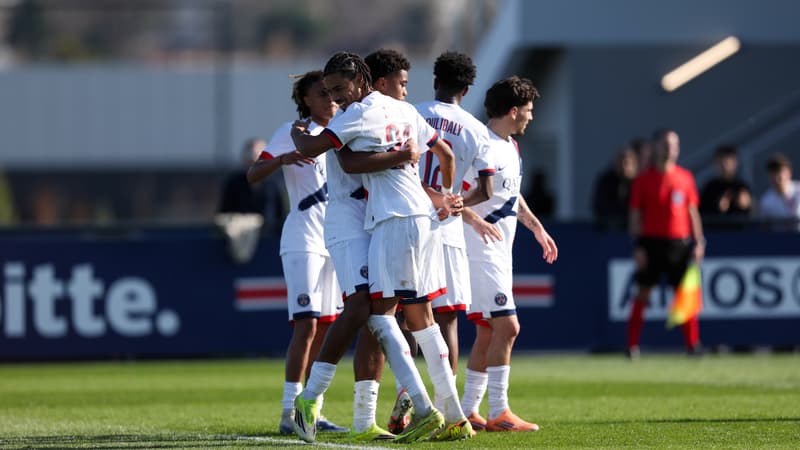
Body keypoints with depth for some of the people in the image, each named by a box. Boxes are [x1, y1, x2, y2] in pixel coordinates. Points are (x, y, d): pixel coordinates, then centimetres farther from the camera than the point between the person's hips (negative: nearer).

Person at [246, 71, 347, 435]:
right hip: (303, 241, -8)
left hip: (334, 241, 8)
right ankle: (289, 413, -16)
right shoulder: (293, 133, -6)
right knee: (306, 324, -15)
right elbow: (253, 175, -15)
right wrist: (283, 159, -33)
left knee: (324, 327, 8)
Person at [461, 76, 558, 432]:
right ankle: (499, 412, -10)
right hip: (481, 252, -10)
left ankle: (468, 412, 14)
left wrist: (536, 227, 34)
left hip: (500, 253, 10)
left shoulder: (511, 148, 15)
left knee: (488, 332, 10)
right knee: (506, 326, -13)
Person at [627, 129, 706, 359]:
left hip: (680, 242, 2)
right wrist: (637, 246, -6)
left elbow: (693, 212, 12)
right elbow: (635, 215, 1)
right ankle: (632, 345, 1)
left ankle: (693, 343, 5)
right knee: (643, 292, -2)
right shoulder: (643, 180, 1)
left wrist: (699, 241, 5)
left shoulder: (685, 178, 8)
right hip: (651, 241, -2)